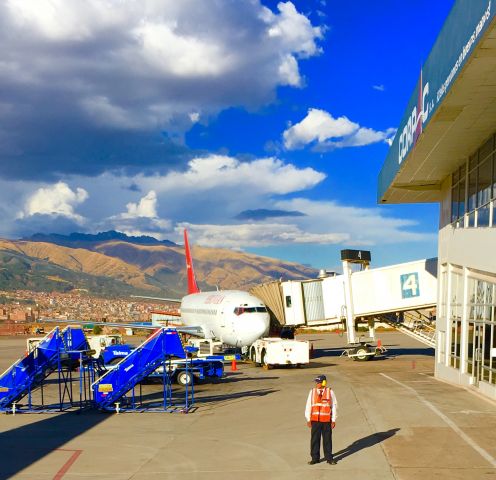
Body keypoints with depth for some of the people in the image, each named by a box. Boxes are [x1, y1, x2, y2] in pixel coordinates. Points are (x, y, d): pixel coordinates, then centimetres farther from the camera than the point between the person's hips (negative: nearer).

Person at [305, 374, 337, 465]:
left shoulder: (330, 392, -1)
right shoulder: (312, 392, 3)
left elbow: (334, 406, 2)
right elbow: (308, 406, 5)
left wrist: (333, 420, 0)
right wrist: (308, 419, 1)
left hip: (327, 420, -1)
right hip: (315, 419, 1)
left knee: (327, 439, 5)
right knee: (314, 439, 3)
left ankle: (329, 458, 15)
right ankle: (315, 458, 12)